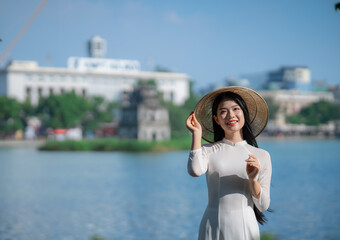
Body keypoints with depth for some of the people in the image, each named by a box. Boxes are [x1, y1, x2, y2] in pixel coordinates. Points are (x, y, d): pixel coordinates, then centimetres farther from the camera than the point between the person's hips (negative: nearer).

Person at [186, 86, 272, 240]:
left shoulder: (261, 156, 5)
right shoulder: (209, 150, 2)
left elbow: (263, 206, 5)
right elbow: (195, 171, -21)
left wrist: (253, 180, -13)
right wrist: (196, 134, -9)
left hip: (244, 227, 1)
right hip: (212, 227, -1)